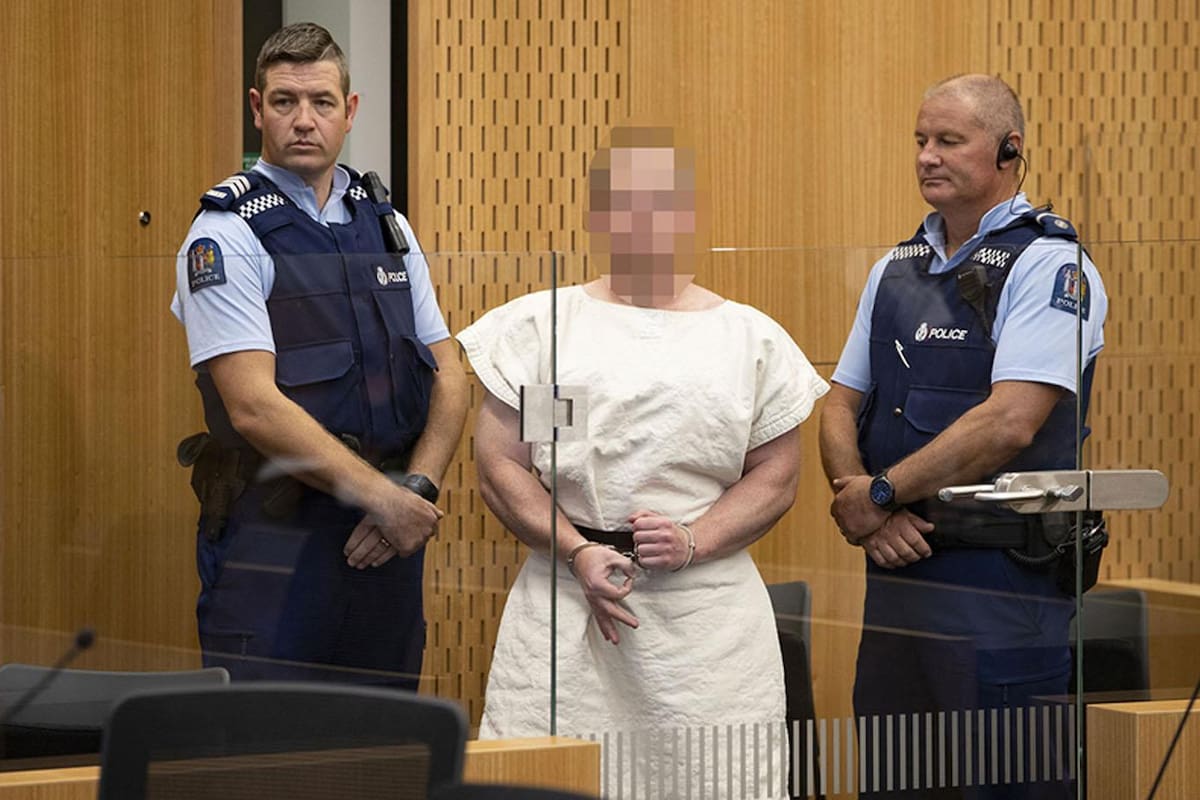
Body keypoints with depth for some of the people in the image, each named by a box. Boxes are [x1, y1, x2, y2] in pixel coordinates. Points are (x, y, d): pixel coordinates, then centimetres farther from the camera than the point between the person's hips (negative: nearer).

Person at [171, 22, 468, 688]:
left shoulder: (387, 227, 13)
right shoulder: (227, 233, -6)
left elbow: (448, 377, 12)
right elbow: (255, 406, -16)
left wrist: (418, 488, -6)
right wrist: (385, 497, -17)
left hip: (387, 539, 6)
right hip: (273, 537, -6)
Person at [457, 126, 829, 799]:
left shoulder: (751, 338, 11)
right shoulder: (540, 326, 9)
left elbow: (776, 478, 8)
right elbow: (500, 466, 4)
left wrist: (694, 541, -8)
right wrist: (578, 553, -9)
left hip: (709, 610, 1)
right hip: (567, 594, 0)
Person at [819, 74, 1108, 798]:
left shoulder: (1049, 267, -8)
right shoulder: (897, 270, 16)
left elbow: (1009, 423, -19)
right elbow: (842, 406, 14)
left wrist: (879, 494, -12)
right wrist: (866, 510, -6)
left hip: (1003, 580, -7)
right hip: (897, 570, 7)